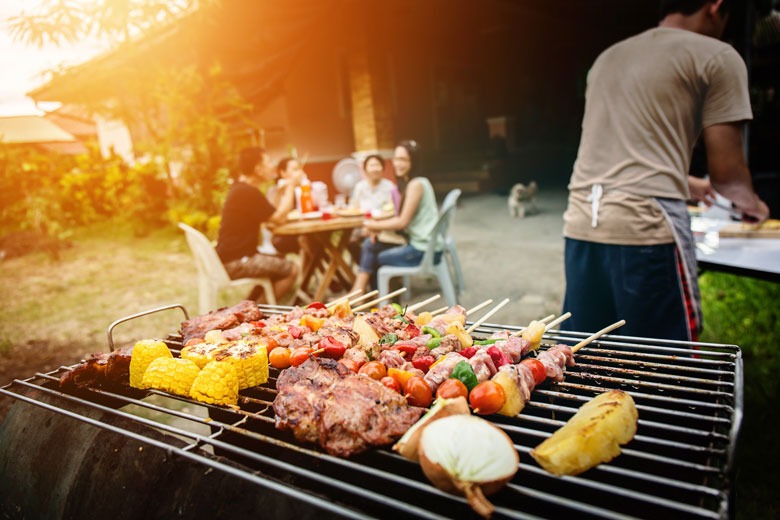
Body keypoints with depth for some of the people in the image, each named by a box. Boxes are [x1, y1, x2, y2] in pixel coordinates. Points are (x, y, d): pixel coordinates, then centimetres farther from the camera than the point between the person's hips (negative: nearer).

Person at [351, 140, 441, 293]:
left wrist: (374, 225, -5)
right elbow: (402, 217, 12)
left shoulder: (416, 184, -17)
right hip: (418, 242, 8)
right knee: (369, 245, 4)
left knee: (374, 258, 3)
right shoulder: (408, 182, 12)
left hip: (424, 250, -8)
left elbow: (403, 222, -17)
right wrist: (378, 228, -3)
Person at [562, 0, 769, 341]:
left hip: (581, 224, 7)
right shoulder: (717, 57, 4)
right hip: (647, 226, -6)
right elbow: (727, 174, 1)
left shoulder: (608, 57, 23)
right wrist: (751, 204, 24)